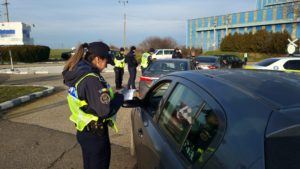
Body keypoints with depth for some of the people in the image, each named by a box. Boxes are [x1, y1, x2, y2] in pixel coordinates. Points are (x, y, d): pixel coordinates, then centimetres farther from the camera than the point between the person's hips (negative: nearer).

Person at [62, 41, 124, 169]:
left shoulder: (78, 74, 2)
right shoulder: (91, 80, -27)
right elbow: (106, 111, -27)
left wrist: (112, 95, 2)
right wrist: (119, 97, -11)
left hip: (85, 132, 9)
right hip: (95, 135, -9)